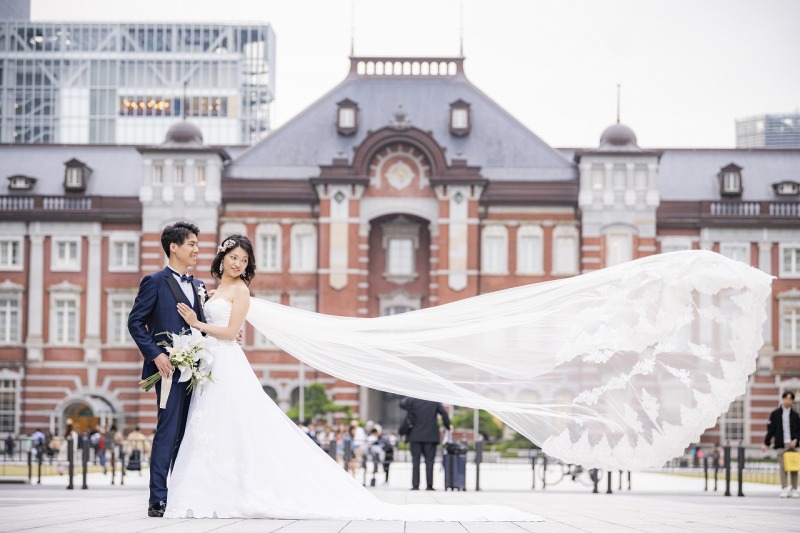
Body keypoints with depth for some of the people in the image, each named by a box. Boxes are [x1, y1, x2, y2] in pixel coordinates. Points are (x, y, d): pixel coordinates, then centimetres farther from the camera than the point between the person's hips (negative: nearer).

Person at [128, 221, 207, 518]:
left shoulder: (198, 287, 18)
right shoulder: (155, 282, -2)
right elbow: (135, 322, -6)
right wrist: (155, 354, -14)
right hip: (171, 369, -7)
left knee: (188, 435, 8)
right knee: (168, 433, -10)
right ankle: (158, 500, -10)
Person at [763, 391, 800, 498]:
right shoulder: (775, 414, 5)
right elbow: (770, 429, 4)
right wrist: (766, 443, 1)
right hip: (781, 445, -2)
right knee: (782, 467, -7)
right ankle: (784, 489, -8)